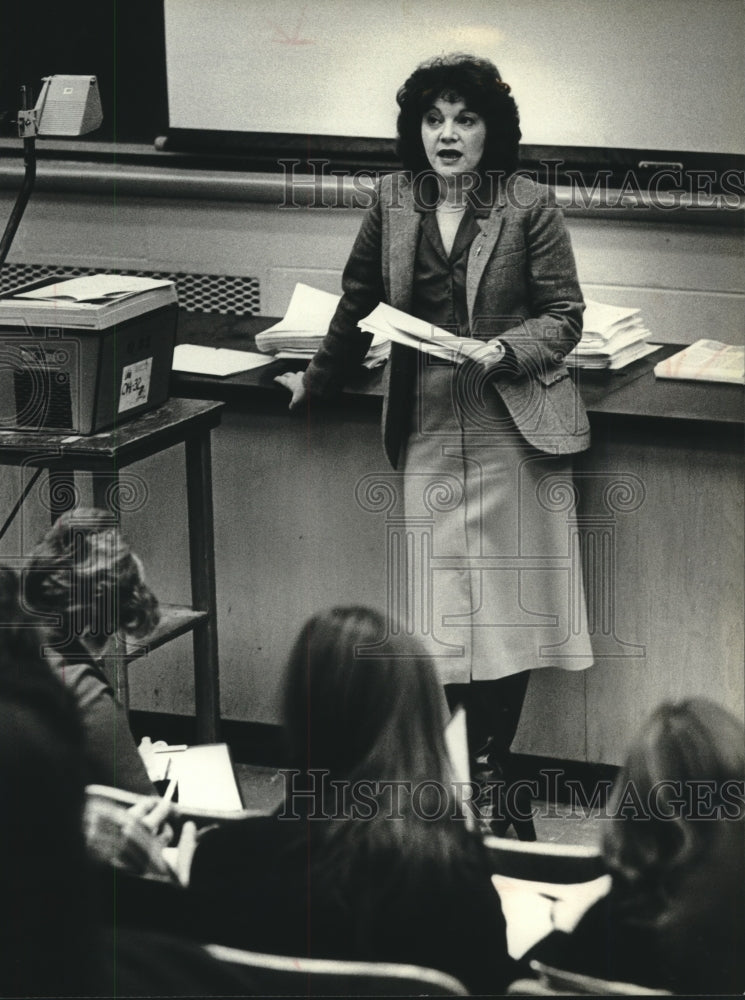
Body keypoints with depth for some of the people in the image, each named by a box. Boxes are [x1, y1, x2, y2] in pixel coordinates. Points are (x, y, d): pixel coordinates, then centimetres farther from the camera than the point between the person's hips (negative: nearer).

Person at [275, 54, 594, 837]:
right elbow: (360, 302, 17)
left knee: (508, 602, 3)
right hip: (430, 427, 2)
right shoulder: (395, 201, 4)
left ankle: (493, 768, 15)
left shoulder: (528, 206, -5)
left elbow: (565, 314, -1)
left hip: (513, 426, -2)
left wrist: (508, 349, -18)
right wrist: (318, 381, 24)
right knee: (444, 604, 1)